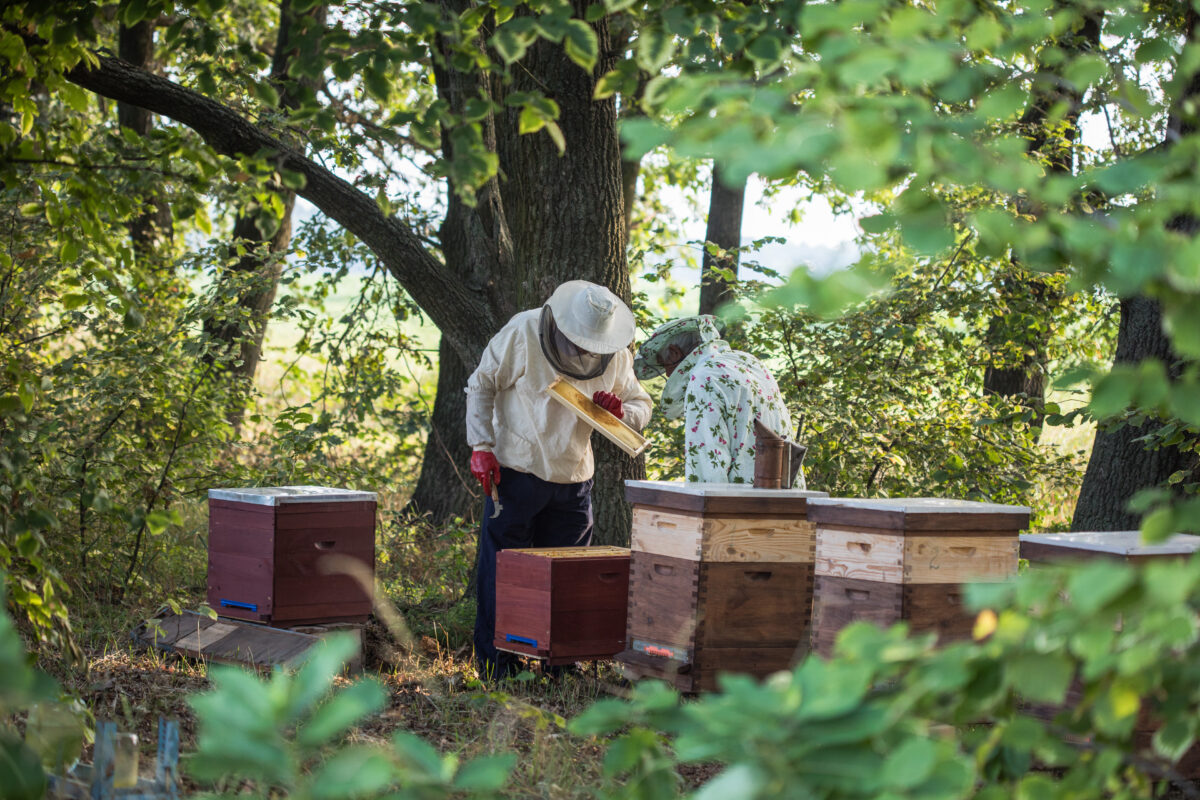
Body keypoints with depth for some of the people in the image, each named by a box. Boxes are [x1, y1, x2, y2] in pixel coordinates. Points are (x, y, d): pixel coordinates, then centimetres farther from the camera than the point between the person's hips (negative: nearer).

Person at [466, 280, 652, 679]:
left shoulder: (617, 356, -3)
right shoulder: (522, 333, -13)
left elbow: (642, 407, 8)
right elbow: (481, 385, -4)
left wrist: (620, 412, -15)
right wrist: (481, 446, -10)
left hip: (573, 480, 4)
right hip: (516, 471, -3)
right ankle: (495, 666, 8)